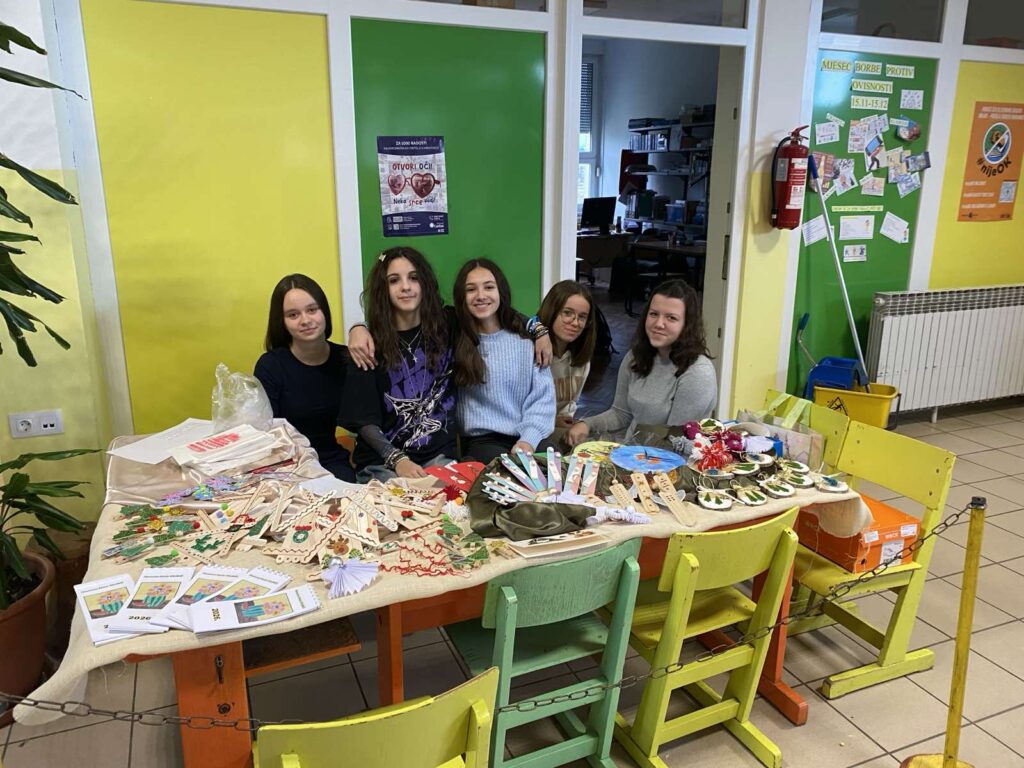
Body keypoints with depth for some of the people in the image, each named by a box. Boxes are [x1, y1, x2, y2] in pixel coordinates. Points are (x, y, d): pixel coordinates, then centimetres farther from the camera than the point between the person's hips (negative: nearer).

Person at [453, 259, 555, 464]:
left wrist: (529, 439, -11)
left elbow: (542, 397, 0)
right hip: (481, 440, -2)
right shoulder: (454, 341, 6)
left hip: (526, 437, 3)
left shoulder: (527, 339, 7)